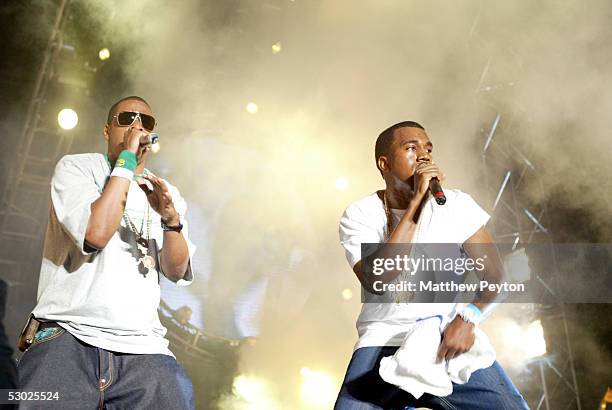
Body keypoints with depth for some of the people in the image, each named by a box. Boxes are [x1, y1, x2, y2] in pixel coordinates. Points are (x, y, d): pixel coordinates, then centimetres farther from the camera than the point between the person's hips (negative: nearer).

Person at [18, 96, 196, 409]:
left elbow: (176, 272, 6)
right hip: (68, 335, -3)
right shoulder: (76, 167, 5)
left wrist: (171, 218, -12)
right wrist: (126, 161, -8)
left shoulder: (166, 193, 16)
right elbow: (96, 233, -14)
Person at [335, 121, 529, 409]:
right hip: (384, 342, -1)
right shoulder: (359, 215, -3)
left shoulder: (458, 204, 2)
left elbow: (492, 272, 3)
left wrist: (467, 319, -16)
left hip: (450, 339, 2)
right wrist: (416, 201, -18)